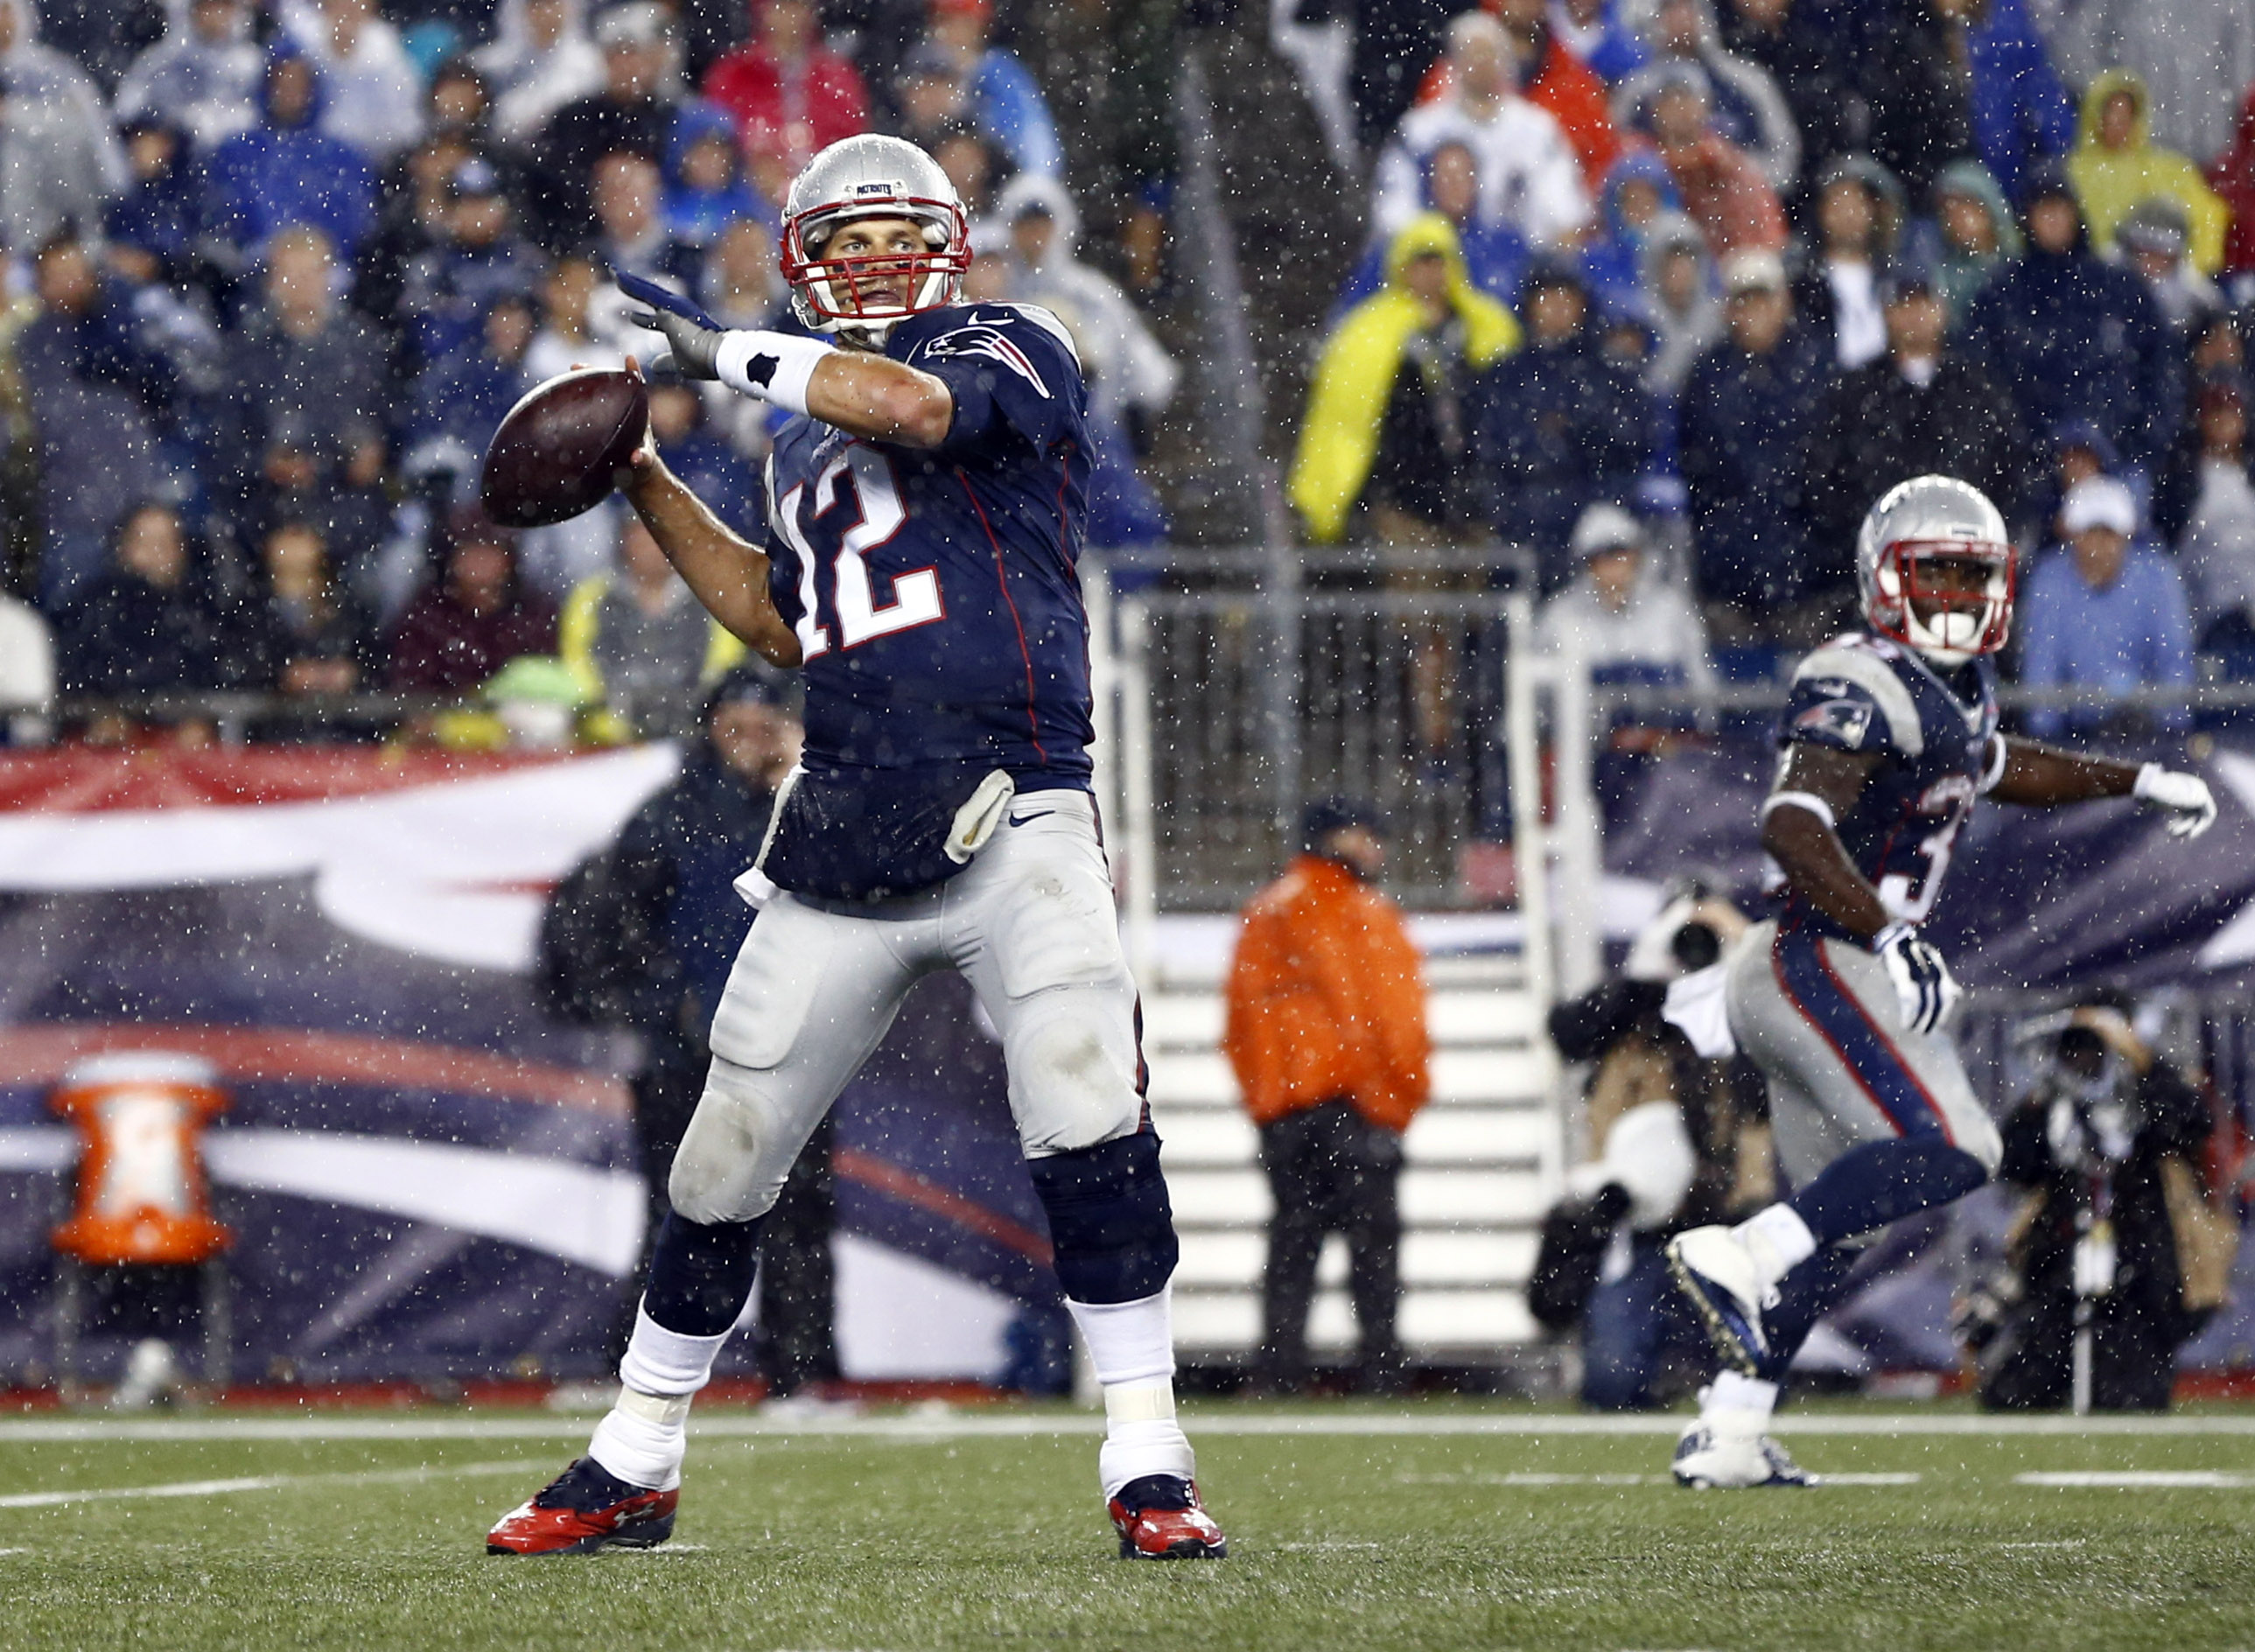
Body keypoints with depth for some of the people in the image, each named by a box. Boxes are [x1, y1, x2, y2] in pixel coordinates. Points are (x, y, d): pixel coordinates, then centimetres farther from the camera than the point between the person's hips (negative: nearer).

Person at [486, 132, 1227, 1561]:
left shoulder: (1012, 352, 2)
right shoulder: (808, 441, 21)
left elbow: (915, 406, -19)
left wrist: (725, 351, -9)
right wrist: (645, 481, 27)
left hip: (1012, 824, -6)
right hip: (848, 840, 6)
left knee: (1089, 1122, -22)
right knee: (724, 1163, 9)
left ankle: (1148, 1467, -14)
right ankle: (635, 1466, 25)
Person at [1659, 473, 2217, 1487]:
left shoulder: (1953, 694, 16)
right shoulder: (1860, 691, -16)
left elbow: (2000, 767, 39)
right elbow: (1793, 827, -29)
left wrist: (2136, 782, 41)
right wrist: (1891, 935, -38)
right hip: (1820, 966, -10)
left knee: (1834, 1225, 13)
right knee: (1949, 1151, -23)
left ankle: (1725, 1435, 14)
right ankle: (1740, 1256, -23)